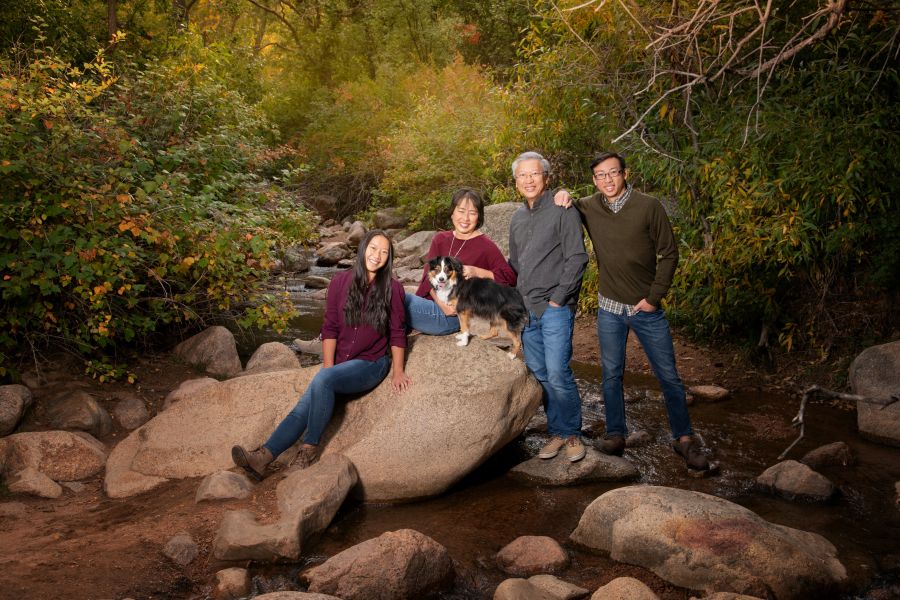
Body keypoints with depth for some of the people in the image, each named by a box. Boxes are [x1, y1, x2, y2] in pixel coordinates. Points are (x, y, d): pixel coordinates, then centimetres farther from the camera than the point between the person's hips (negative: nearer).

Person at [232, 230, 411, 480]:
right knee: (302, 409, -18)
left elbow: (397, 333, 0)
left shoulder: (392, 288, -5)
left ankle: (310, 446, -20)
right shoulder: (341, 282, 1)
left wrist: (397, 371, -3)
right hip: (340, 363, 3)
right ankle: (263, 457, -30)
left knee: (322, 380, -31)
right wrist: (328, 367, -4)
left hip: (371, 364, -3)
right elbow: (330, 328, 3)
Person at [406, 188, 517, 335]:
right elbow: (428, 275, 2)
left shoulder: (485, 246, -1)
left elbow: (510, 278, -4)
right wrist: (440, 301, -16)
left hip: (451, 317, -5)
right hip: (431, 303, 6)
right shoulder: (440, 239, 14)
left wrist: (477, 272, -16)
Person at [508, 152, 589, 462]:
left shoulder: (562, 211, -6)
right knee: (539, 373, 8)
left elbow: (576, 258, -10)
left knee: (557, 373, -12)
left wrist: (558, 298, -13)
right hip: (526, 309, 7)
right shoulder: (517, 218, 15)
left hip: (555, 307, -7)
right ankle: (557, 432, 19)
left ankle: (572, 434, 5)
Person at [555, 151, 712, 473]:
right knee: (611, 374, 10)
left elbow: (669, 253, -6)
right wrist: (561, 197, -8)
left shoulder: (649, 206, -10)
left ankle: (683, 437, 17)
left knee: (669, 376, 4)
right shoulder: (588, 207, -2)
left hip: (647, 308, -2)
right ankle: (615, 434, 24)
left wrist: (654, 297, -9)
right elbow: (563, 207, 16)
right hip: (609, 310, 2)